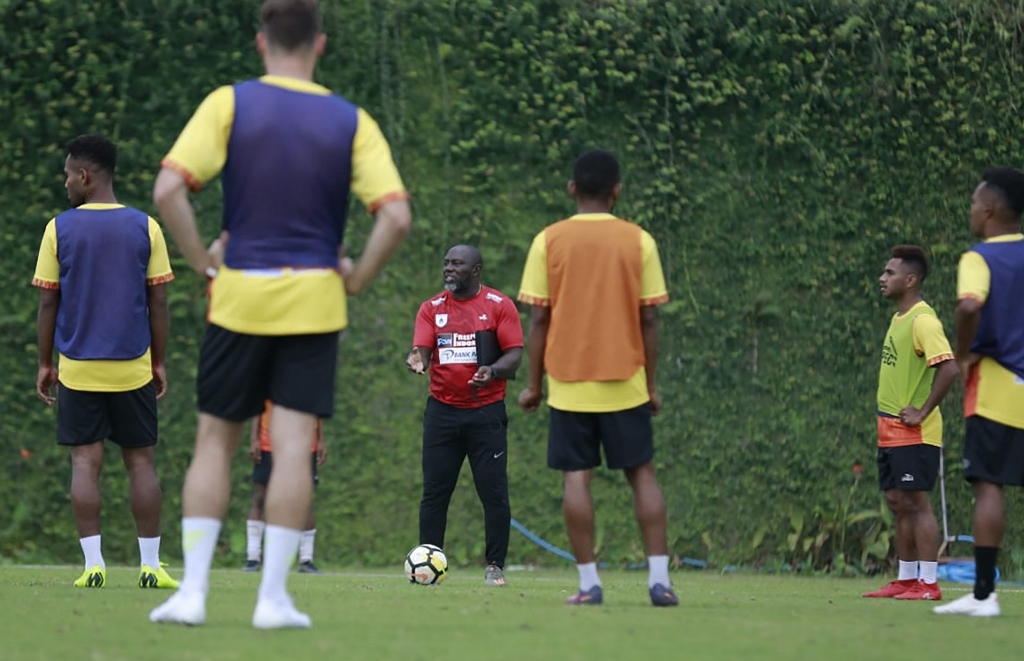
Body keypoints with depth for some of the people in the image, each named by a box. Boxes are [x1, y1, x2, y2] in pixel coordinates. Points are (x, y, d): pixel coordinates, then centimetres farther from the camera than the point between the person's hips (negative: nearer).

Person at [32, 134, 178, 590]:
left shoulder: (59, 229, -3)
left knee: (85, 462, 1)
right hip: (133, 366, 1)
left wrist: (45, 364, 8)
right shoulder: (145, 228, 0)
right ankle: (151, 566, 4)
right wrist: (159, 362, 9)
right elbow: (158, 302, 1)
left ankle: (93, 565, -6)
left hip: (78, 366, -1)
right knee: (141, 462, 6)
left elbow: (48, 302, 0)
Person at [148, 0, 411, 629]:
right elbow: (397, 216, -9)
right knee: (294, 446, 1)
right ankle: (273, 597, -1)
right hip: (314, 300, 0)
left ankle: (192, 590, 3)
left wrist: (204, 259, -3)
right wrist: (356, 276, 3)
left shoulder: (229, 104, -3)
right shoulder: (351, 121, 0)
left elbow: (169, 188, -14)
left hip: (240, 295, 0)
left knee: (215, 440, 9)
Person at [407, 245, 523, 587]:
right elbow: (422, 350, 0)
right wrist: (417, 361, -25)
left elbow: (514, 353, -2)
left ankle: (495, 567, 4)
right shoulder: (431, 308, 8)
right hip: (442, 411, 2)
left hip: (486, 411, -2)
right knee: (434, 492, 1)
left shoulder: (499, 306, 1)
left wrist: (492, 371, -22)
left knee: (494, 492, -3)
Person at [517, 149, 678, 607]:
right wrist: (650, 384, 7)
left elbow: (538, 319, -3)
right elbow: (649, 320, -1)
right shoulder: (638, 242, -2)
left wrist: (533, 384, 5)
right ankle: (659, 578, 1)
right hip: (624, 381, 1)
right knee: (642, 473, 8)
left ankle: (588, 583, -3)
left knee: (576, 477, 1)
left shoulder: (549, 241, -3)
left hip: (568, 382, -1)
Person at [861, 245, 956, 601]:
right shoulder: (898, 319, 14)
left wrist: (923, 411, -21)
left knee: (916, 501, -8)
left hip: (914, 433, -9)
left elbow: (948, 368, -26)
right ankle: (906, 580, 16)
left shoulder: (923, 321, -15)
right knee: (897, 502, 10)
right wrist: (887, 416, 16)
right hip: (890, 430, 9)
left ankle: (928, 583, -7)